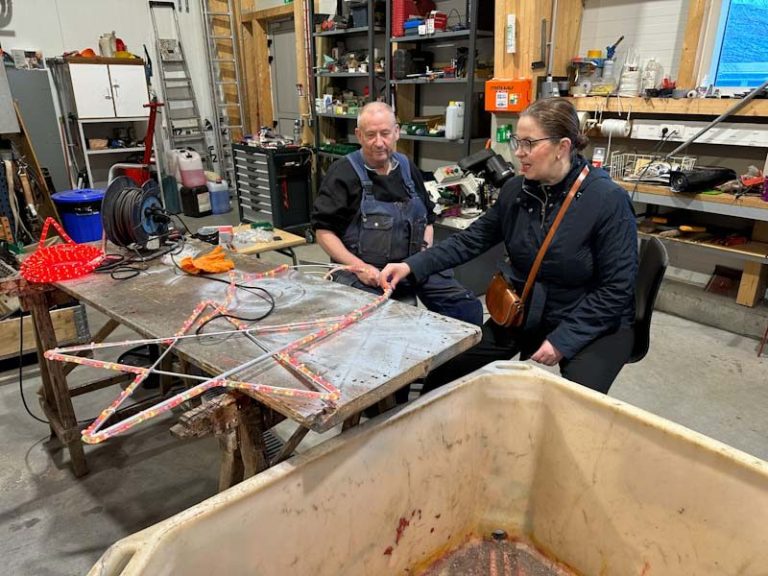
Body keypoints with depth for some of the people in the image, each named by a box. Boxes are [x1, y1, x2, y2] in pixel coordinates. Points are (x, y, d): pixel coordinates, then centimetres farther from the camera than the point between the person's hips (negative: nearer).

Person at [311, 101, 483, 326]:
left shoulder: (407, 168, 13)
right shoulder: (343, 173, -2)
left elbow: (427, 219, 22)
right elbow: (324, 230, -4)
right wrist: (358, 266, -15)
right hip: (364, 272, -4)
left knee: (469, 308, -11)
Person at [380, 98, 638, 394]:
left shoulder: (609, 201, -19)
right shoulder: (516, 190, -4)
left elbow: (616, 288, -16)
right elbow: (471, 240, 2)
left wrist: (564, 339, -20)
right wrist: (411, 266, -10)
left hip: (594, 324, -4)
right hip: (524, 315, 5)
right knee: (444, 374, -1)